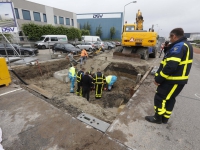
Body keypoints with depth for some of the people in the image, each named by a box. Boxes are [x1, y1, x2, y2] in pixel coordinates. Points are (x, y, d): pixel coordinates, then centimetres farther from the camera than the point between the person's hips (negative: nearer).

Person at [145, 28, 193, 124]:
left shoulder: (178, 46, -20)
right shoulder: (186, 45, 14)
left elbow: (171, 66, -29)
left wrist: (158, 79, -22)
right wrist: (167, 49, 7)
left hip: (173, 80, -10)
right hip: (178, 79, 10)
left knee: (159, 98, 2)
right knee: (170, 99, 18)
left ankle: (158, 118, 19)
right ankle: (165, 118, 32)